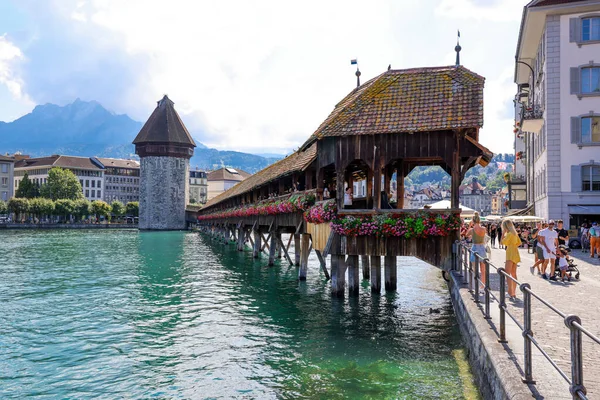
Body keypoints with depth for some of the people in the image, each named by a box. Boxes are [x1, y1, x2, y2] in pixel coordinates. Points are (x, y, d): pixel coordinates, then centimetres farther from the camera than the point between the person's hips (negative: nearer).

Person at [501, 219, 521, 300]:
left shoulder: (509, 233, -13)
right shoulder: (515, 233, 14)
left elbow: (503, 242, -15)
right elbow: (519, 243, 20)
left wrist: (503, 233, -8)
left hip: (511, 254, -10)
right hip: (515, 254, 10)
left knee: (507, 273, -13)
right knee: (513, 273, 13)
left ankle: (510, 292, -21)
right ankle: (514, 293, 18)